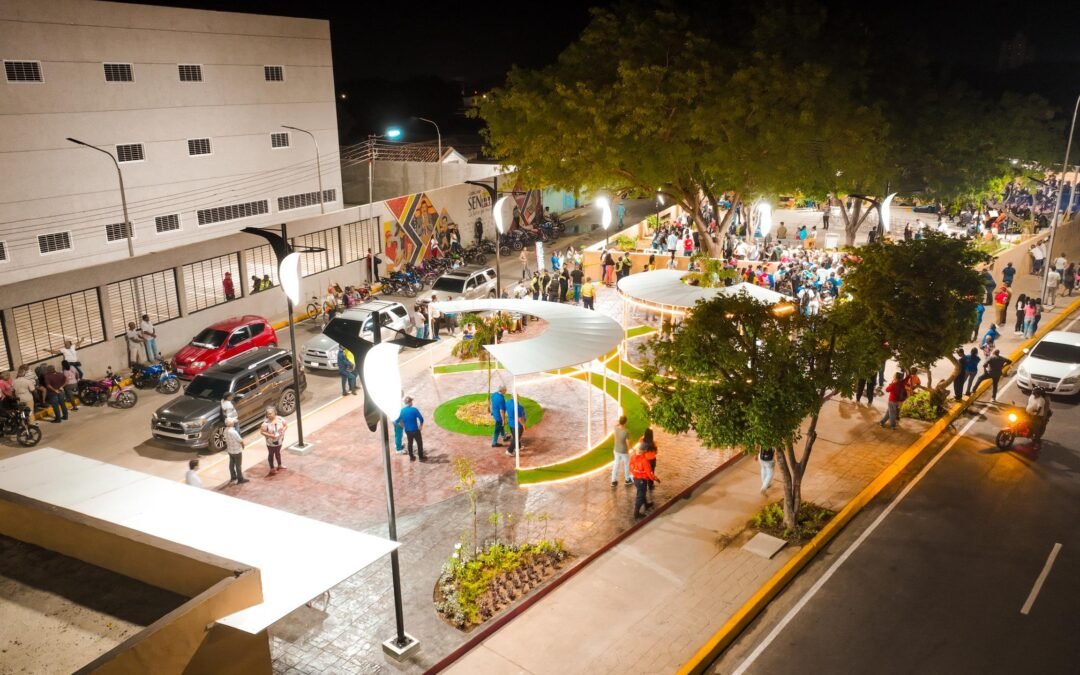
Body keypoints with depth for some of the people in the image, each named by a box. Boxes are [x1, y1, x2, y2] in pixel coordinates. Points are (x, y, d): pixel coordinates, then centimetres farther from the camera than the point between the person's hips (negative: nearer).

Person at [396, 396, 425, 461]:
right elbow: (421, 419, -17)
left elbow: (399, 419, 5)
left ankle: (411, 457, 30)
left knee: (410, 443, 21)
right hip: (415, 430, -5)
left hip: (407, 431, 5)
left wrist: (395, 422, 28)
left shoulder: (402, 410, -4)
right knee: (419, 443, 11)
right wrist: (421, 425, 1)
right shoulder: (414, 409, -17)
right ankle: (421, 457, 18)